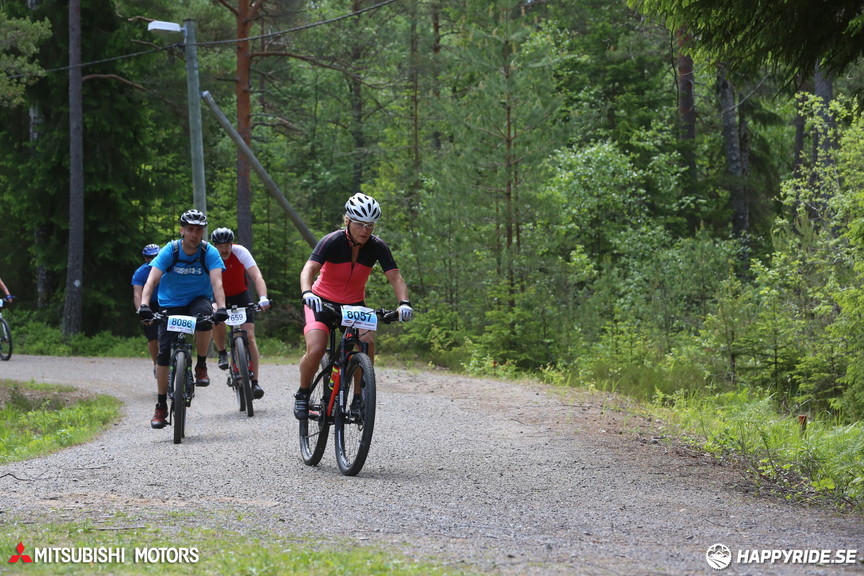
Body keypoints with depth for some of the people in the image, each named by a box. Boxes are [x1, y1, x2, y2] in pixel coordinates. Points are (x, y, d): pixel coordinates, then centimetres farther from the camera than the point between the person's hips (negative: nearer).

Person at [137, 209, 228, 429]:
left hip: (198, 300, -1)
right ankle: (161, 406, 1)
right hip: (171, 304, 1)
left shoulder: (210, 253, -15)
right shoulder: (169, 251, -15)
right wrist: (144, 305, -42)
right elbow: (152, 280, -25)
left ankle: (201, 366, -14)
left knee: (204, 316, -36)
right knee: (164, 352, -11)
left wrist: (221, 308, -44)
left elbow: (216, 282, -27)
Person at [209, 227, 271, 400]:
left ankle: (254, 383, -8)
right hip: (219, 296, 0)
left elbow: (257, 277, -31)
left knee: (249, 336, -11)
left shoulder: (240, 252, -24)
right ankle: (222, 353, -4)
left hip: (241, 296, 0)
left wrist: (263, 298, -47)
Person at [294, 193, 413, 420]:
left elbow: (395, 277, -18)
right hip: (322, 301, -3)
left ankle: (359, 398, -7)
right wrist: (307, 293, -54)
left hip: (354, 304, 3)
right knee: (315, 350, -25)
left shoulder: (377, 247, -12)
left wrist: (404, 303, -38)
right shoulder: (332, 241, -21)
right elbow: (308, 269, -33)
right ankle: (302, 394, 2)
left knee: (367, 342, -25)